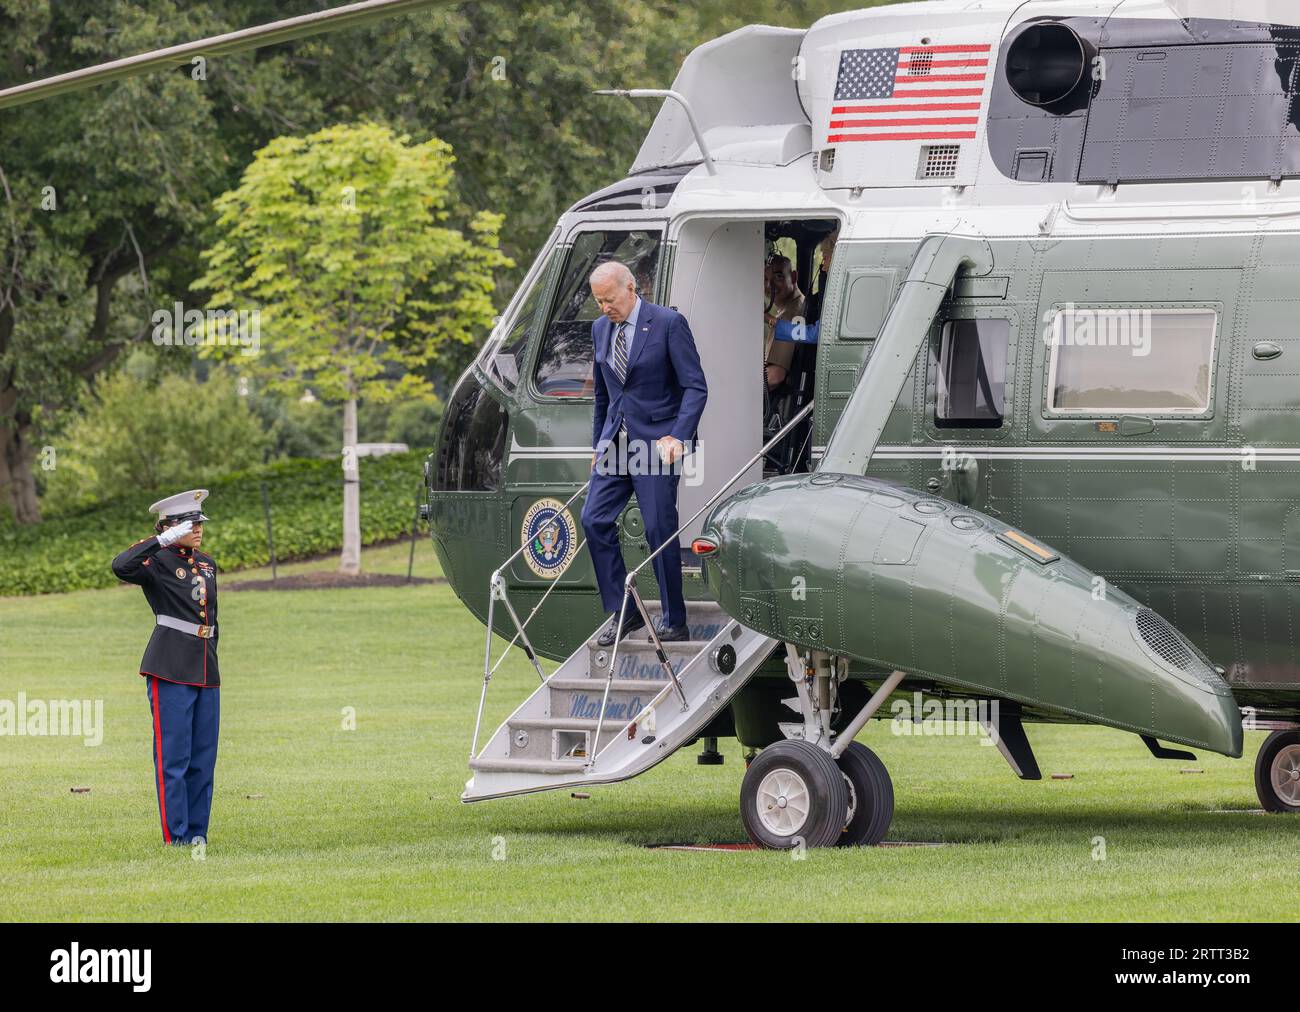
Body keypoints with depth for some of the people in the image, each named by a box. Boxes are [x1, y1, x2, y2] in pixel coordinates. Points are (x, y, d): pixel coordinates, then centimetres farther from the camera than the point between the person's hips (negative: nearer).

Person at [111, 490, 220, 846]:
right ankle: (177, 838, -1)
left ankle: (197, 833, 15)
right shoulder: (157, 563, -8)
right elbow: (121, 567, -30)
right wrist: (162, 540, -28)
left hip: (206, 674, 7)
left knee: (204, 759, 8)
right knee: (174, 758, -4)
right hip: (171, 673, -7)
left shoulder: (207, 565, 14)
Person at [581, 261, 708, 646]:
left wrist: (678, 437, -22)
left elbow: (695, 386, -12)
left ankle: (674, 622, 4)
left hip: (656, 440, -6)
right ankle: (622, 612, 4)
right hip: (616, 439, 6)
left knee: (659, 527, -6)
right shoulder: (600, 328, 10)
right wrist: (598, 444, 20)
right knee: (595, 519, -4)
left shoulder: (669, 323, -10)